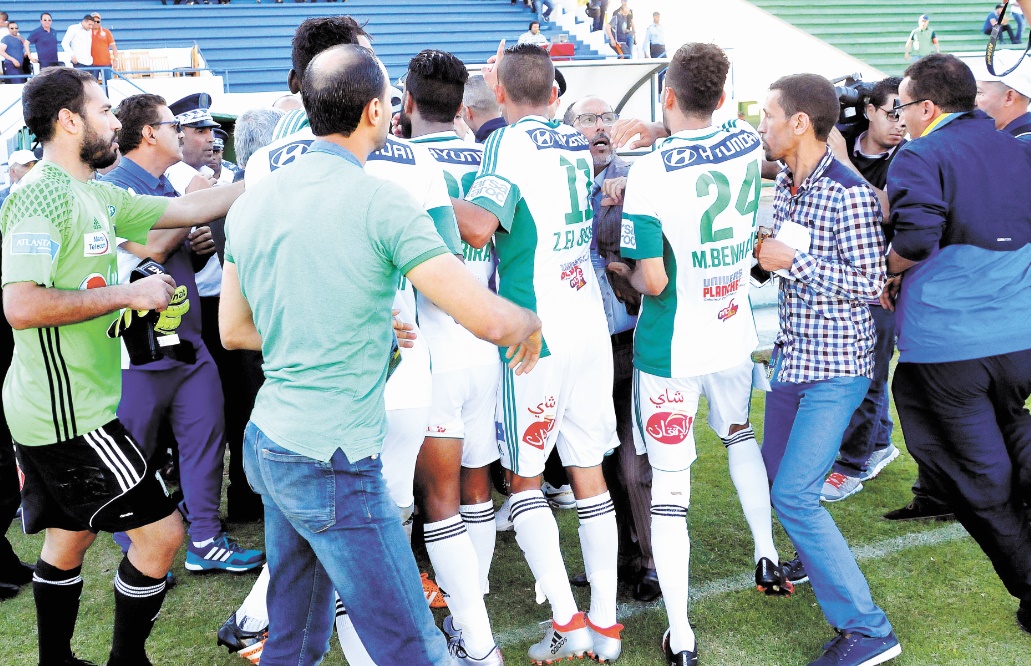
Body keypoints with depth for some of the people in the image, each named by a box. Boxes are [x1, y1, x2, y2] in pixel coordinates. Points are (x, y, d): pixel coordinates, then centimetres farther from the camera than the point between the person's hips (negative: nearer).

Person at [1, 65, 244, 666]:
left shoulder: (95, 196, 12)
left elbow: (186, 209, 17)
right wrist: (129, 294, -21)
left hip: (58, 410, 10)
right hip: (69, 413, -10)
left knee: (69, 541, 19)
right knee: (162, 531, -3)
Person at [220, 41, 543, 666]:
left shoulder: (253, 202, 6)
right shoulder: (380, 201, -15)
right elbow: (485, 317, -18)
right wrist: (530, 323, 4)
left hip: (267, 442, 8)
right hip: (334, 460, -8)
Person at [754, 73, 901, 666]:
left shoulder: (849, 195, -19)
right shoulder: (785, 186, 7)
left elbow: (870, 283, -19)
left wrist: (791, 261, -21)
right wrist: (759, 252, 3)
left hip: (836, 364, -9)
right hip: (792, 352, 9)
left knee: (794, 494, -13)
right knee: (776, 473, 20)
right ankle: (815, 559, 46)